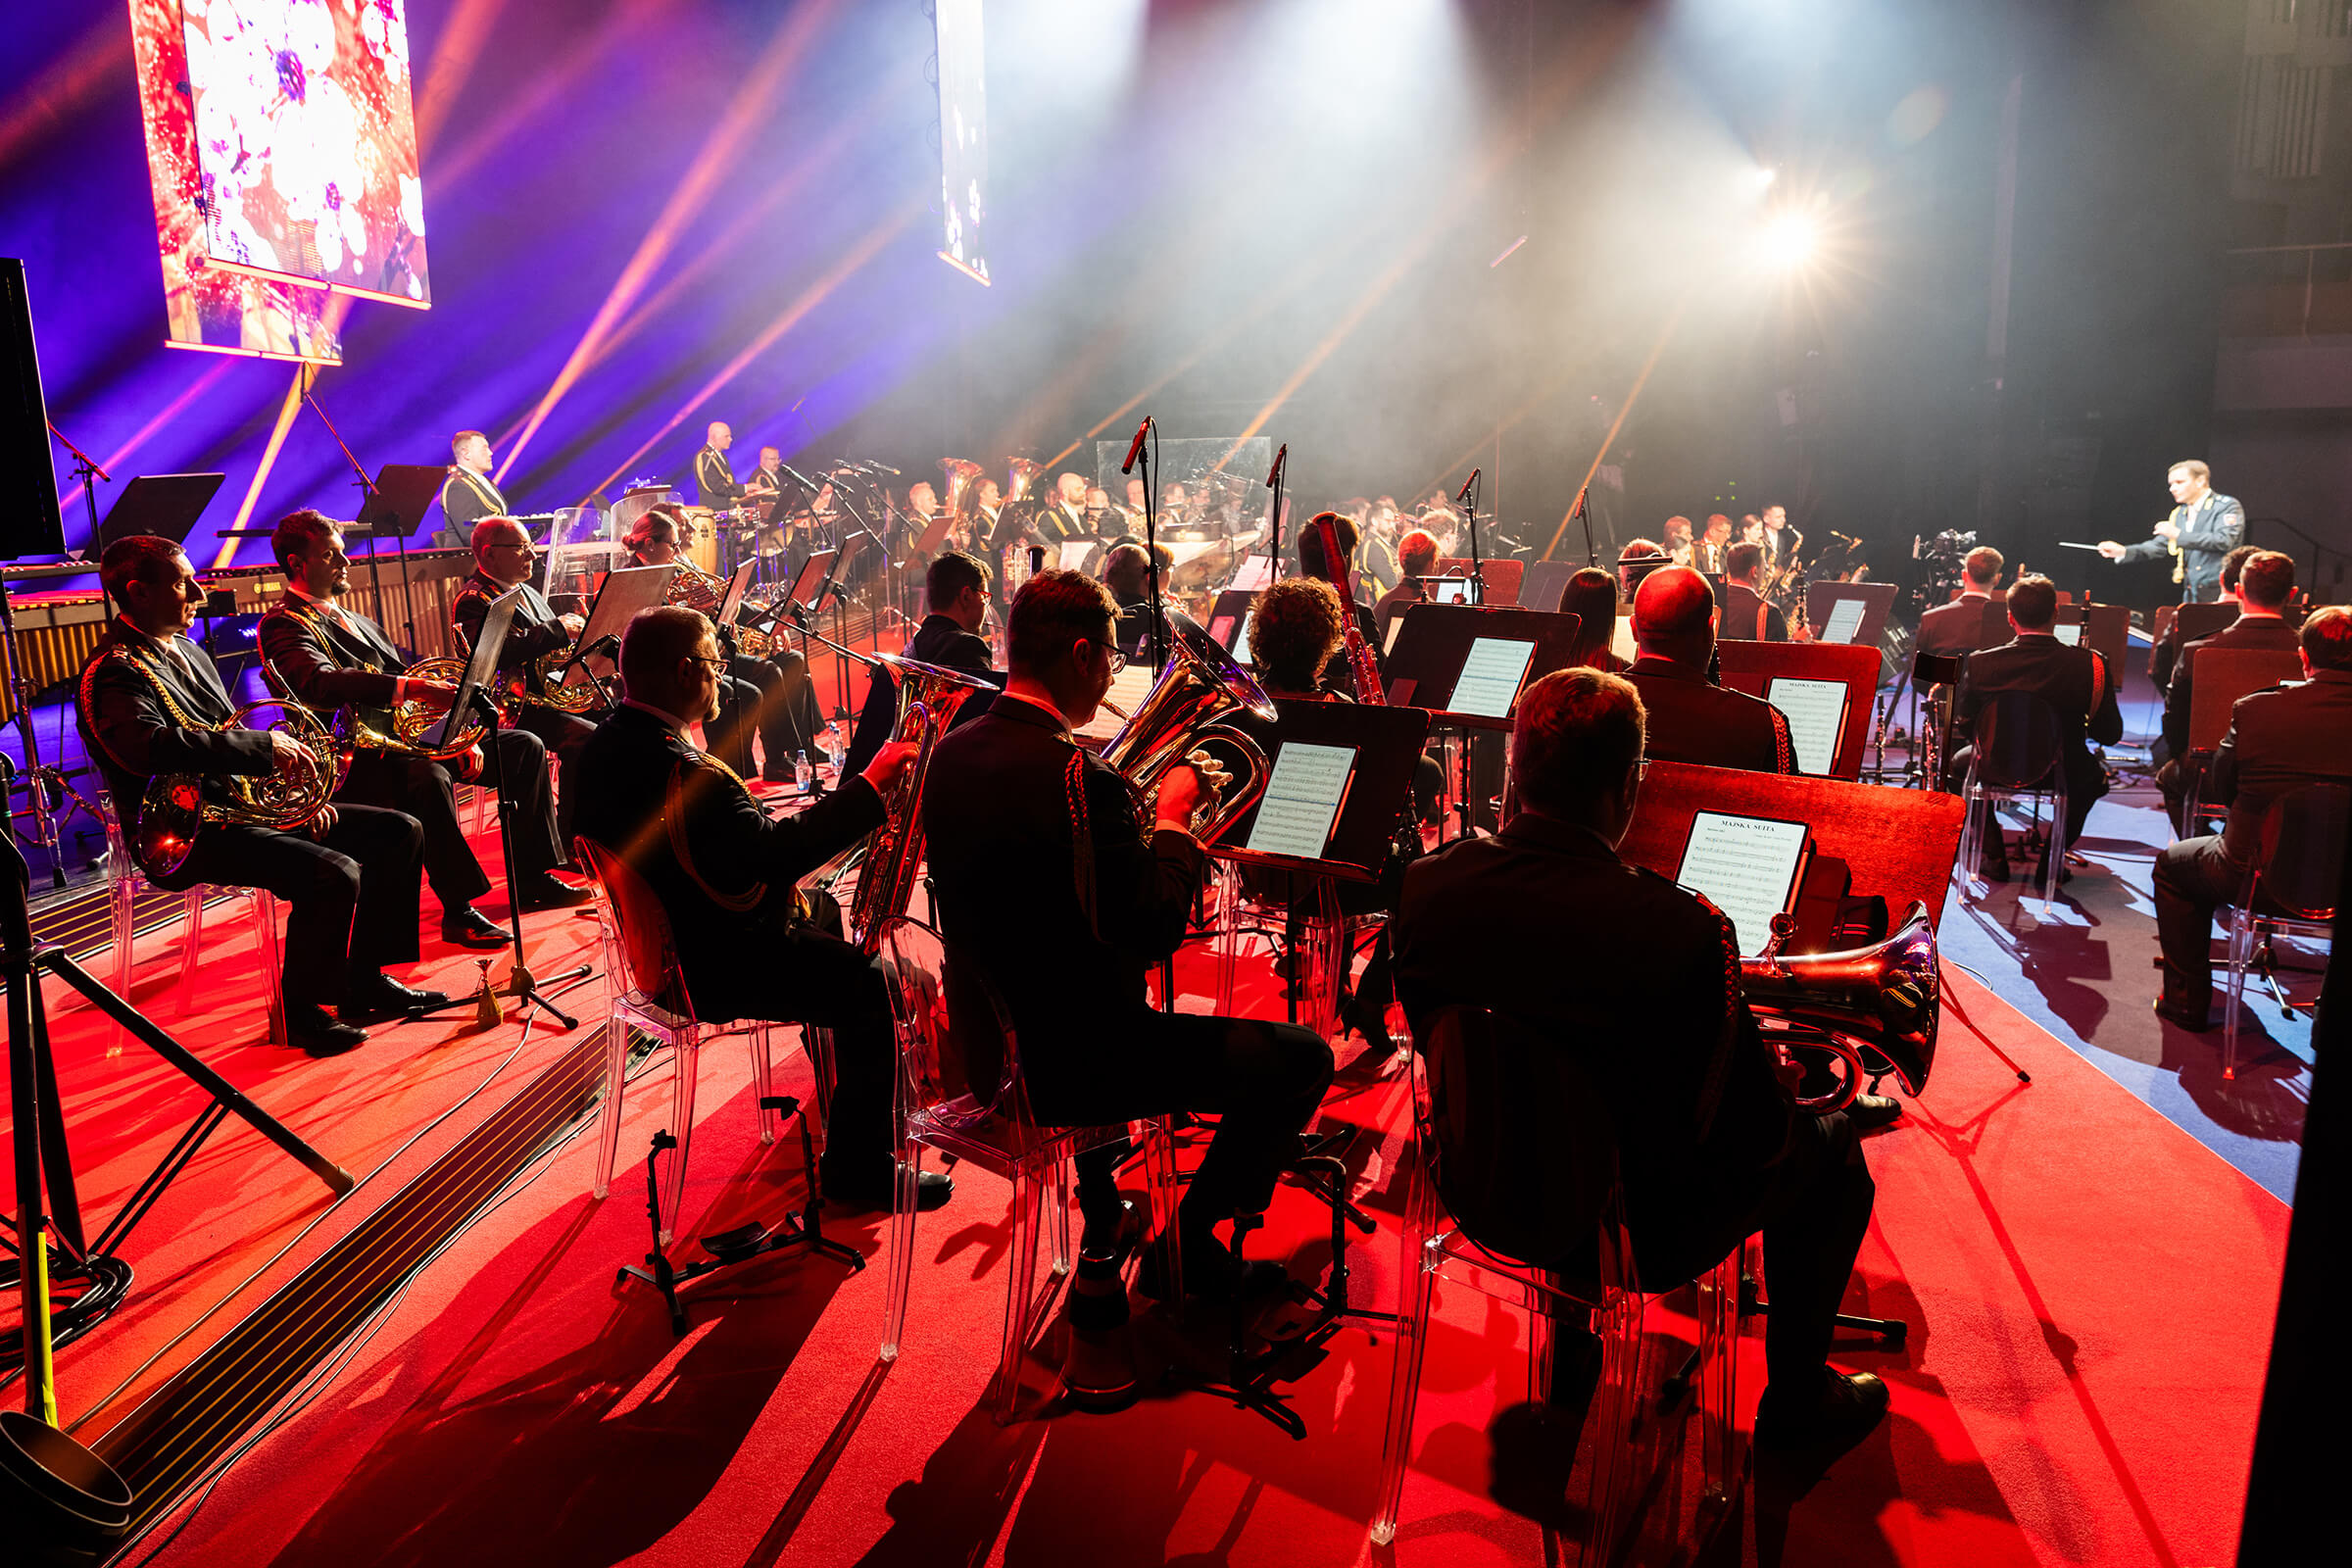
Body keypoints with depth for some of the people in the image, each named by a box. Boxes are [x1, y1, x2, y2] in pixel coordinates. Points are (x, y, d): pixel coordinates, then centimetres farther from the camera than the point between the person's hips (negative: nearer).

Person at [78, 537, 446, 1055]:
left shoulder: (186, 651, 18)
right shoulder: (113, 672, -13)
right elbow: (152, 748, -33)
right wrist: (264, 746, -27)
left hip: (244, 804, 10)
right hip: (191, 833, -10)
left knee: (400, 832, 3)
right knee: (334, 872, -31)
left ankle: (364, 981, 7)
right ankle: (303, 1011, -10)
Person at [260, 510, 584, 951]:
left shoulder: (355, 620, 24)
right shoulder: (283, 626, -5)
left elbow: (404, 679, 21)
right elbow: (322, 683, -26)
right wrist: (410, 687, -39)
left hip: (406, 735, 9)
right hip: (362, 757, -9)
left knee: (525, 747, 0)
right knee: (429, 776, -39)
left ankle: (532, 880, 1)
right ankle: (459, 910, -29)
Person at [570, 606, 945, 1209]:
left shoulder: (604, 745, 1)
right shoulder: (680, 772, -31)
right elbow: (775, 853, -33)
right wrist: (869, 785, -26)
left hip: (662, 943, 11)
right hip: (712, 969, -11)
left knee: (822, 910, 30)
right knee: (886, 986, -10)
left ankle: (845, 1083, 47)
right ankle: (858, 1169, 2)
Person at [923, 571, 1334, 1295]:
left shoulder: (952, 751, 1)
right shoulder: (1072, 773, -26)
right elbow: (1154, 930, -24)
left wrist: (1141, 808, 11)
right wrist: (1173, 818, -10)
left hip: (984, 1038, 9)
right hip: (1065, 1062, -9)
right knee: (1301, 1057, -1)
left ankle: (1104, 1228, 44)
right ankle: (1190, 1241, 14)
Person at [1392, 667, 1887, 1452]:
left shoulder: (1426, 888, -18)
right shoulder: (1682, 931, -32)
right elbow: (1758, 1140, -19)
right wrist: (1775, 1086, 4)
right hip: (1641, 1232, -4)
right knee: (1830, 1149, 21)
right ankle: (1796, 1398, 37)